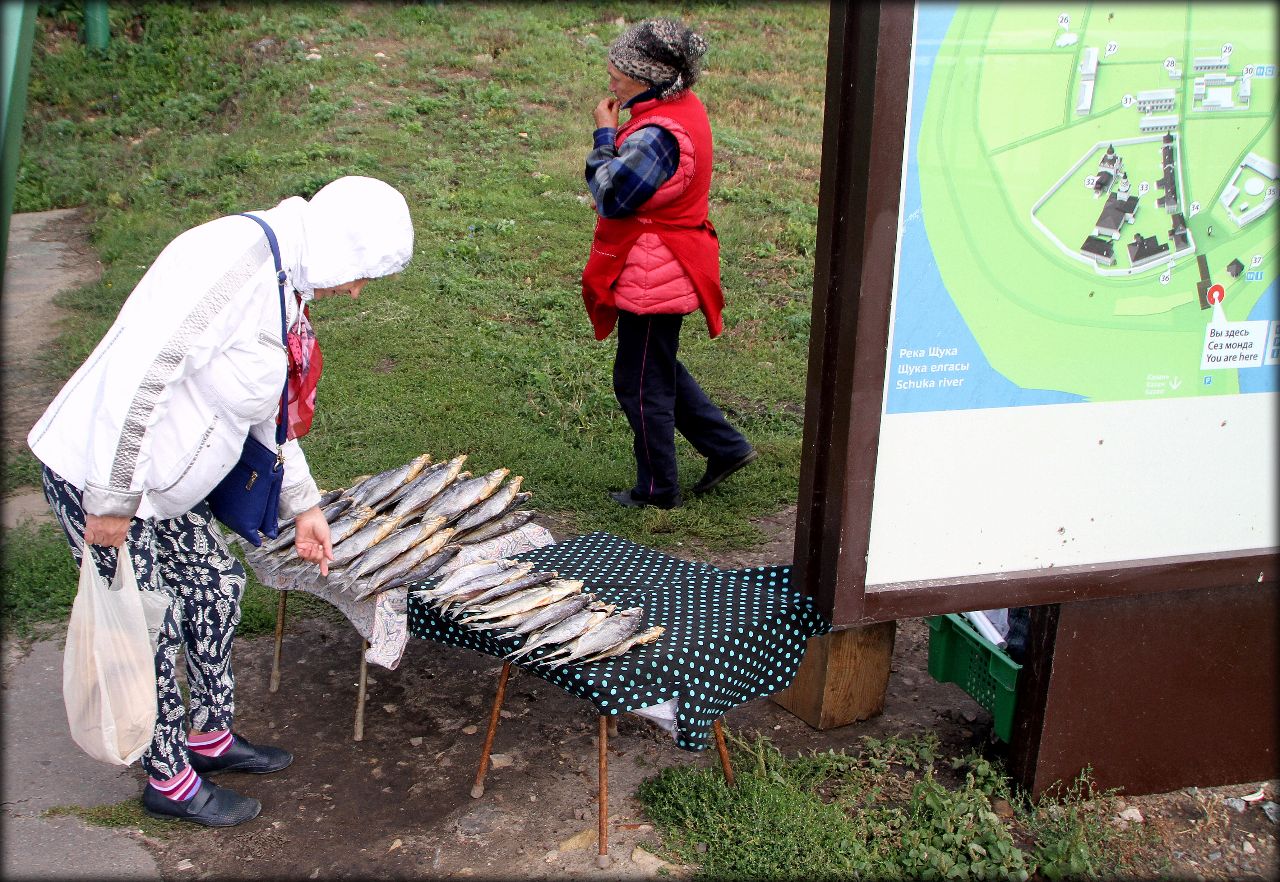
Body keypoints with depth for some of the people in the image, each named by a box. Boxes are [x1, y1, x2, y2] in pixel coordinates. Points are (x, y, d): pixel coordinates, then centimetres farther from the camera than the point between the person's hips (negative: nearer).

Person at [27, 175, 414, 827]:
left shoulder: (281, 282, 8)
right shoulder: (235, 255, -25)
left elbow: (266, 407, 17)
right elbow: (140, 370, -29)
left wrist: (302, 507, 19)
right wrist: (113, 502, -24)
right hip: (97, 478, -9)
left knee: (216, 583, 16)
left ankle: (210, 735, 35)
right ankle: (169, 780, 22)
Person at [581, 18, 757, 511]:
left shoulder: (657, 133, -25)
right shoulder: (683, 108, 7)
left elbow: (611, 196, -23)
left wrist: (604, 133, -13)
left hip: (650, 278, -10)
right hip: (666, 271, 10)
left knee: (640, 381, 3)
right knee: (659, 369, 24)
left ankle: (657, 491, 18)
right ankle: (725, 446, 28)